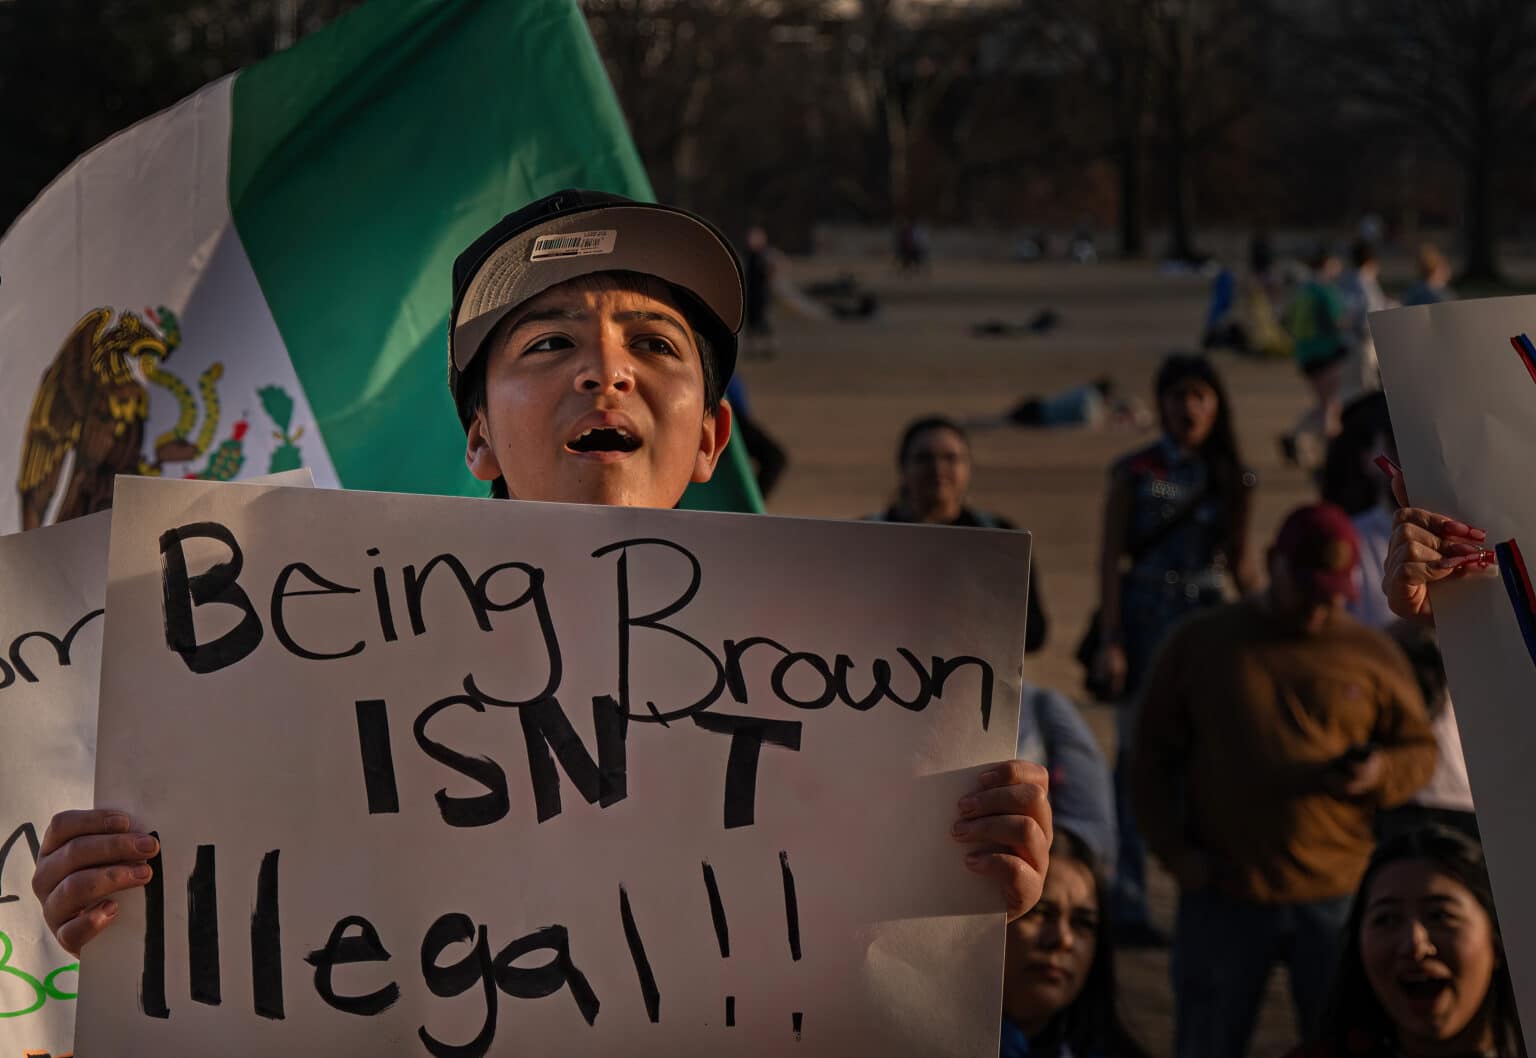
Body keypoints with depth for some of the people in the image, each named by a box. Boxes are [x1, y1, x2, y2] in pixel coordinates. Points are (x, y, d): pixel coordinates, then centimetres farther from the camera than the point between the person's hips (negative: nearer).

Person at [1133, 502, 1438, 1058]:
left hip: (1338, 896, 0)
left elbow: (1420, 748, 11)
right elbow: (1154, 753, 8)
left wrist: (1382, 772, -13)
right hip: (1222, 896, 0)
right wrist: (1174, 850, -3)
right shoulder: (1201, 641, 6)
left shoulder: (1373, 653, 6)